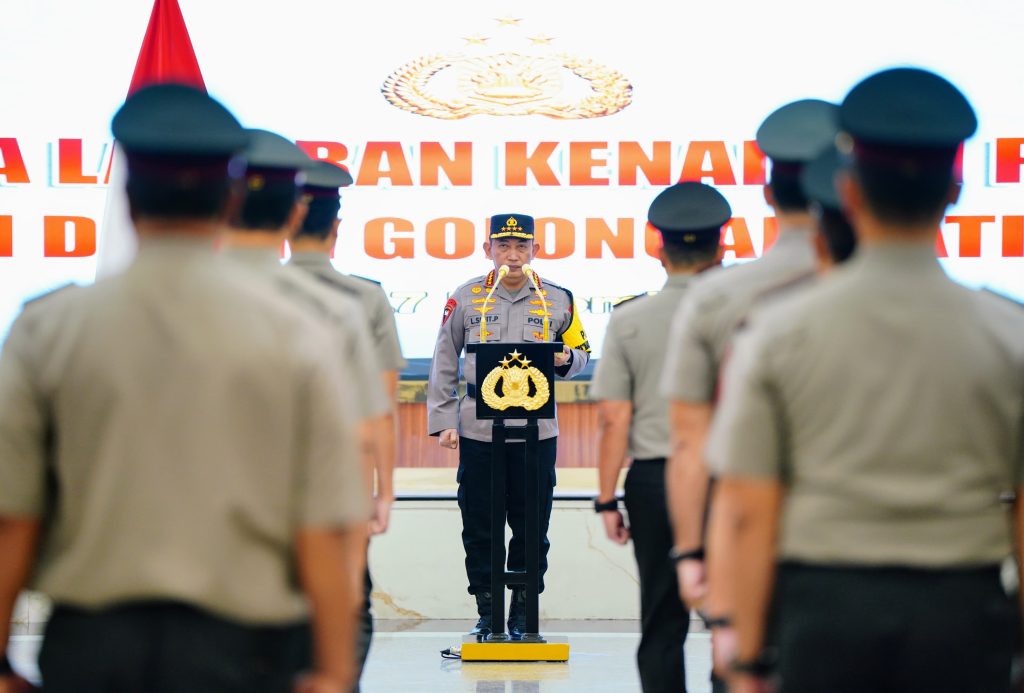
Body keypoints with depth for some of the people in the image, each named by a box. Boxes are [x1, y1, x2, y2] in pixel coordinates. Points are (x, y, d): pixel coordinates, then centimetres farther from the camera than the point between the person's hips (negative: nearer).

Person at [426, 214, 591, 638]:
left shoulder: (558, 300, 5)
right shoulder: (466, 299, 4)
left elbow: (580, 352, 14)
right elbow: (444, 364, 8)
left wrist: (565, 359, -10)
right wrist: (443, 421, 2)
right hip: (478, 431, 0)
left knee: (532, 528, 3)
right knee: (479, 528, 4)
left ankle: (523, 613, 15)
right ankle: (486, 613, 15)